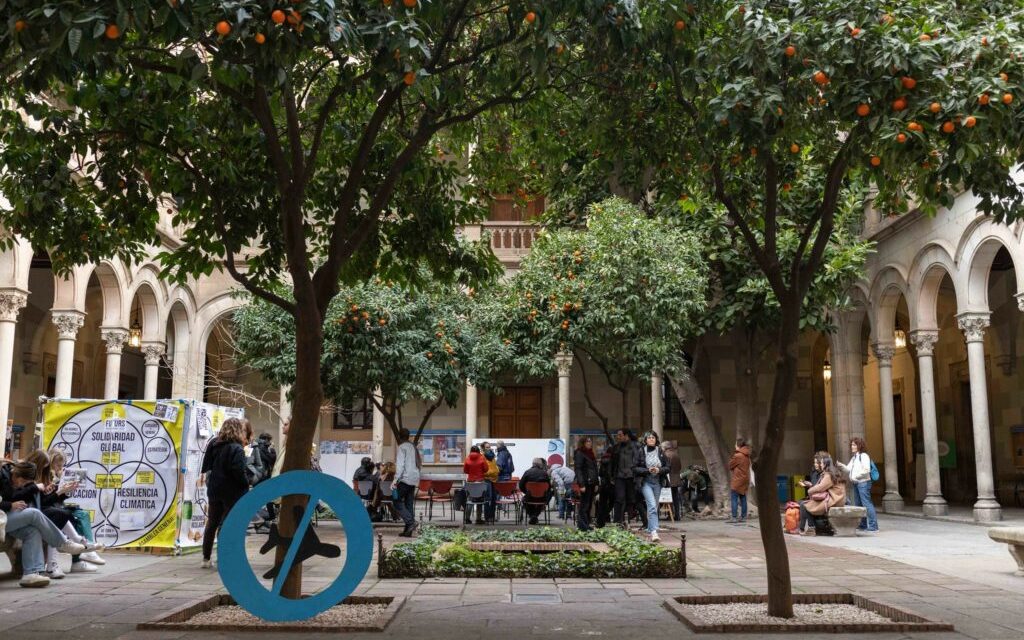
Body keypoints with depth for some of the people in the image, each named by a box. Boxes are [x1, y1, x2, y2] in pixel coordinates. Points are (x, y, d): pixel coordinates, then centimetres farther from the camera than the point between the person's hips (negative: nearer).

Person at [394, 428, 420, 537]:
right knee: (409, 503, 8)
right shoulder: (413, 447, 15)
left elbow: (400, 465, -16)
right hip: (414, 479, 8)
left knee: (397, 502, -2)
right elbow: (418, 463, 19)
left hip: (405, 479, -8)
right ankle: (408, 530, 8)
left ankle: (411, 522, -17)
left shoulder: (402, 447, -9)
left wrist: (395, 480, -16)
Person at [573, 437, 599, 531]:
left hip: (591, 483, 9)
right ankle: (582, 525, -3)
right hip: (585, 483, -8)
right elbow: (578, 470, -15)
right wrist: (581, 484, -21)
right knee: (584, 505, -6)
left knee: (589, 505, 11)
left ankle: (586, 524, 17)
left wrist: (596, 483, 16)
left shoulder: (590, 453, 18)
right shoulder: (579, 453, -8)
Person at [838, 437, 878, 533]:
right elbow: (849, 469, 16)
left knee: (866, 503, -11)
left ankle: (873, 526, -9)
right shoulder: (854, 457, 19)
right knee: (858, 505, 12)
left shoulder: (864, 456, -9)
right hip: (855, 483, 10)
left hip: (863, 483, -10)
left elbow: (866, 470, -18)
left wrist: (855, 476, -16)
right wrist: (841, 466, -1)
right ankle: (863, 525, 20)